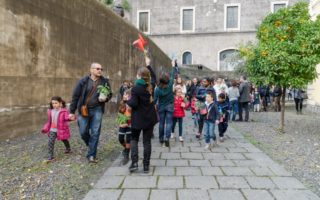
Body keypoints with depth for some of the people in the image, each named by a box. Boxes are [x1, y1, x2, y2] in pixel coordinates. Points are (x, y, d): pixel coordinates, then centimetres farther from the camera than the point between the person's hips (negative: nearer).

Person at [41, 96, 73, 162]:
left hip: (61, 130, -3)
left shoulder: (63, 111, -13)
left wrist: (70, 117, -52)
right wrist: (45, 128, 4)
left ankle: (68, 149, 46)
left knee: (64, 140, 19)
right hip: (52, 130, 3)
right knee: (50, 142, -10)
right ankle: (50, 155, -3)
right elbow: (49, 121, 11)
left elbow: (67, 117, -29)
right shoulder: (50, 111, 3)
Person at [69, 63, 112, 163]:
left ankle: (91, 155, 13)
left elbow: (109, 94, 12)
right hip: (84, 110, 0)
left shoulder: (104, 81, 1)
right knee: (83, 132, 7)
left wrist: (105, 98, -13)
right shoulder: (83, 81, -4)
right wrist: (72, 111, -1)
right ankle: (90, 145, 38)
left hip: (97, 110, 1)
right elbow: (75, 96, -1)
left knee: (95, 133, 1)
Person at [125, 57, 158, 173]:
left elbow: (134, 104, -18)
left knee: (134, 139, 15)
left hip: (138, 118, -4)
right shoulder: (151, 86, 2)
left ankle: (134, 163, 4)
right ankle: (146, 165, 13)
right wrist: (148, 65, 32)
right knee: (147, 141, 8)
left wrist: (127, 99, 2)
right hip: (150, 118, 4)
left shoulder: (135, 88, -15)